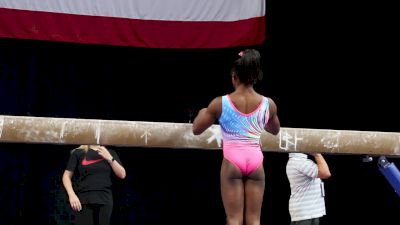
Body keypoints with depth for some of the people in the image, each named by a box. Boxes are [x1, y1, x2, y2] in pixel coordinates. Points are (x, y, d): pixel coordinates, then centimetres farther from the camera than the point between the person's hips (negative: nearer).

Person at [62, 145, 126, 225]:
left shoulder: (109, 152, 12)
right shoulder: (79, 153, 4)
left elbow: (122, 175, 4)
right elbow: (66, 176, 2)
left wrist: (110, 158, -8)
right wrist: (72, 195, -12)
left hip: (104, 200, 3)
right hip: (84, 200, -2)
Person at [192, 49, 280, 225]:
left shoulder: (220, 103, -6)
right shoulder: (268, 104, 1)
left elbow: (196, 129, 6)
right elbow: (275, 130, 22)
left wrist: (202, 112, 26)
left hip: (232, 161, -2)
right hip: (255, 161, 2)